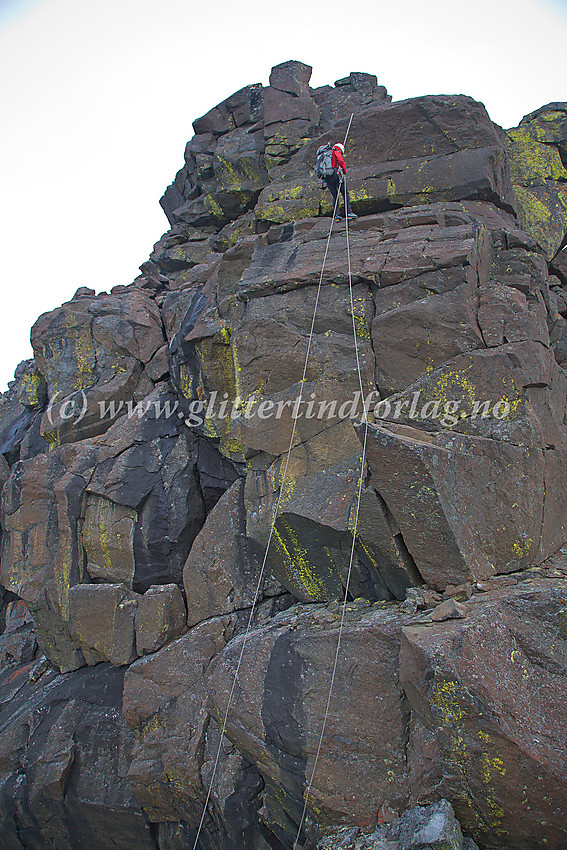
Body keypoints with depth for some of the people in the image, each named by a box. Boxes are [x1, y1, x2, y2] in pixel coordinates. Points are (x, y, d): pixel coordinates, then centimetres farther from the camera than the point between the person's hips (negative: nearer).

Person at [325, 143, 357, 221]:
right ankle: (348, 212, -8)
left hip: (327, 178, 6)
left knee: (335, 196, 12)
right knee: (345, 194, 0)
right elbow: (341, 161, -9)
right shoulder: (336, 153, 7)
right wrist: (344, 171, 3)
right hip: (335, 175, -6)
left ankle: (336, 215, 2)